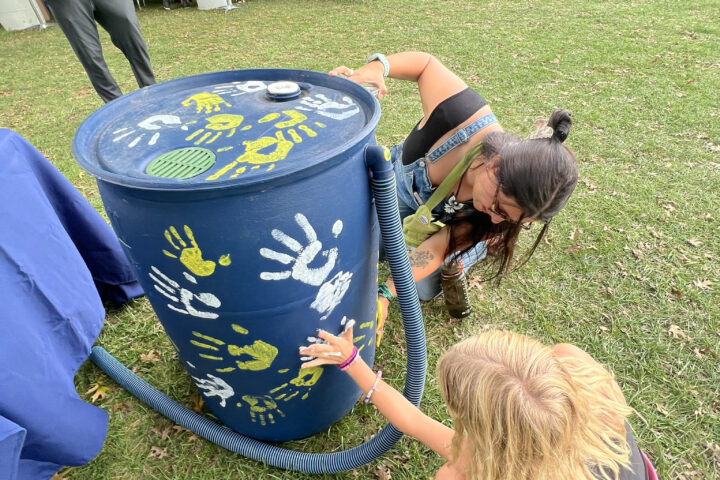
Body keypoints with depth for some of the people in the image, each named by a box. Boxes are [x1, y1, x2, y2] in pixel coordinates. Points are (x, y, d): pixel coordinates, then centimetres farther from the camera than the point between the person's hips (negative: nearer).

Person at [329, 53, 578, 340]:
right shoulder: (463, 115, -44)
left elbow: (438, 246, -32)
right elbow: (426, 63, -25)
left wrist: (386, 294, -39)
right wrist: (376, 66, -44)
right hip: (402, 184, 1)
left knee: (425, 289, 0)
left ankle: (481, 242, 22)